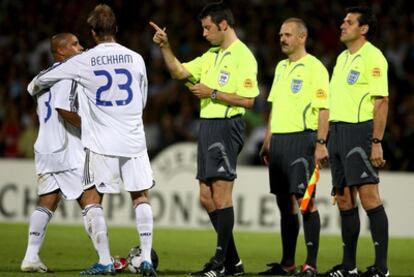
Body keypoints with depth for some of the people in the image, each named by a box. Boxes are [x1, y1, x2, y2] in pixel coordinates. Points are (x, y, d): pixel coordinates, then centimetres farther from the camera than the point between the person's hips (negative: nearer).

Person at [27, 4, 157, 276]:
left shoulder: (83, 62, -5)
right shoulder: (136, 59, 2)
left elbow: (41, 80, 8)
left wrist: (34, 87, 31)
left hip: (101, 143, -2)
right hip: (134, 139, 2)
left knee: (92, 198, 8)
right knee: (141, 197, 11)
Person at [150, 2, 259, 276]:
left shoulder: (242, 56, -11)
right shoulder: (211, 55, 16)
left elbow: (248, 100, -16)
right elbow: (179, 71, 19)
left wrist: (212, 93, -14)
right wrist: (165, 46, 7)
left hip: (227, 126, -9)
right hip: (207, 126, 9)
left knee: (221, 193, -9)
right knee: (206, 196, 9)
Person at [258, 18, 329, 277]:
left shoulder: (314, 68, -7)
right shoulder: (281, 67, 17)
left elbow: (323, 108, -12)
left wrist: (321, 143, -19)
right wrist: (267, 142, 19)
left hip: (301, 139, -8)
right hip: (279, 139, 8)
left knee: (305, 199, -10)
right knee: (284, 202, 10)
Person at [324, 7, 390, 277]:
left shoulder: (372, 57, -9)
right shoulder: (343, 57, 17)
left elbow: (382, 102, -14)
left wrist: (377, 142, -20)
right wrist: (325, 139, 17)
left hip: (361, 132, -9)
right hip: (338, 131, 9)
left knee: (369, 197, -11)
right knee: (345, 200, 9)